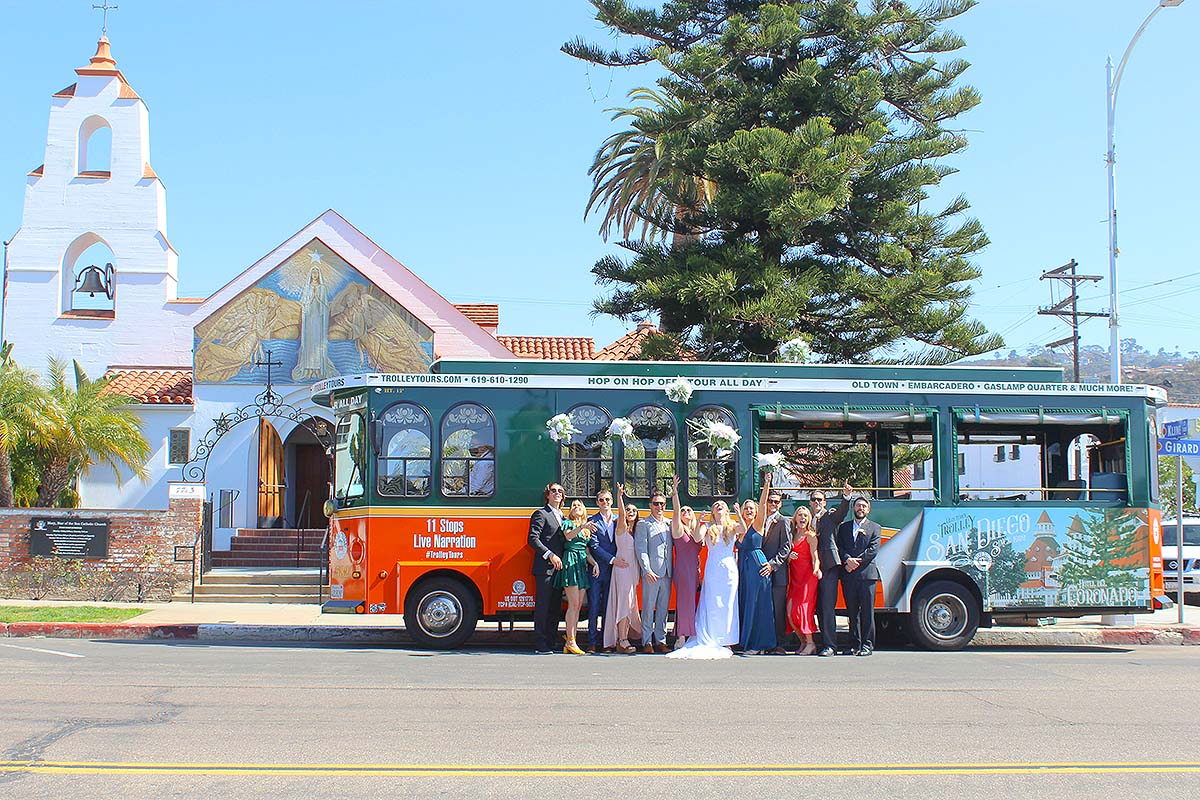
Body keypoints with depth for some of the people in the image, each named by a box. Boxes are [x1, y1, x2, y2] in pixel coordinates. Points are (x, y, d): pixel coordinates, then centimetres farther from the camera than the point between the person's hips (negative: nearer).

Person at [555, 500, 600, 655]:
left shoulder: (586, 529, 22)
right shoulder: (567, 523, 5)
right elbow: (568, 536, -16)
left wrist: (595, 563, 4)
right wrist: (581, 527, -30)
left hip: (583, 565, 7)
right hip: (571, 562, -7)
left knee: (578, 606, 3)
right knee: (573, 604, -13)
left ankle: (570, 642, 4)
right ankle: (570, 641, -13)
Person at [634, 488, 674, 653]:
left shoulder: (670, 523, 15)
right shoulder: (643, 524, 0)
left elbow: (673, 545, 16)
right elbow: (641, 549, -6)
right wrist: (647, 570, -16)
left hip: (667, 572, 5)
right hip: (651, 573, -5)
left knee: (663, 608, 9)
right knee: (648, 608, -1)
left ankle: (660, 641, 16)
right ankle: (647, 642, 5)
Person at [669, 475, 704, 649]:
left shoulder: (697, 531, 17)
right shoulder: (678, 529, 4)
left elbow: (698, 539, -5)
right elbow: (675, 511, -10)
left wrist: (698, 522, -4)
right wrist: (675, 493, -17)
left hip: (694, 570, 5)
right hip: (682, 570, -5)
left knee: (692, 602, 5)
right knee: (684, 601, -8)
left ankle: (691, 636, 10)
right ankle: (681, 637, -5)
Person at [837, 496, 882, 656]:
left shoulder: (874, 528, 11)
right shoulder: (844, 527, 18)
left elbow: (873, 549, -1)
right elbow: (839, 547, 7)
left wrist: (857, 561, -9)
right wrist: (847, 560, -11)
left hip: (867, 573, -2)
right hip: (848, 575, 2)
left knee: (867, 611, -4)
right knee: (852, 611, 4)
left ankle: (867, 645, 0)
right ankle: (855, 644, 10)